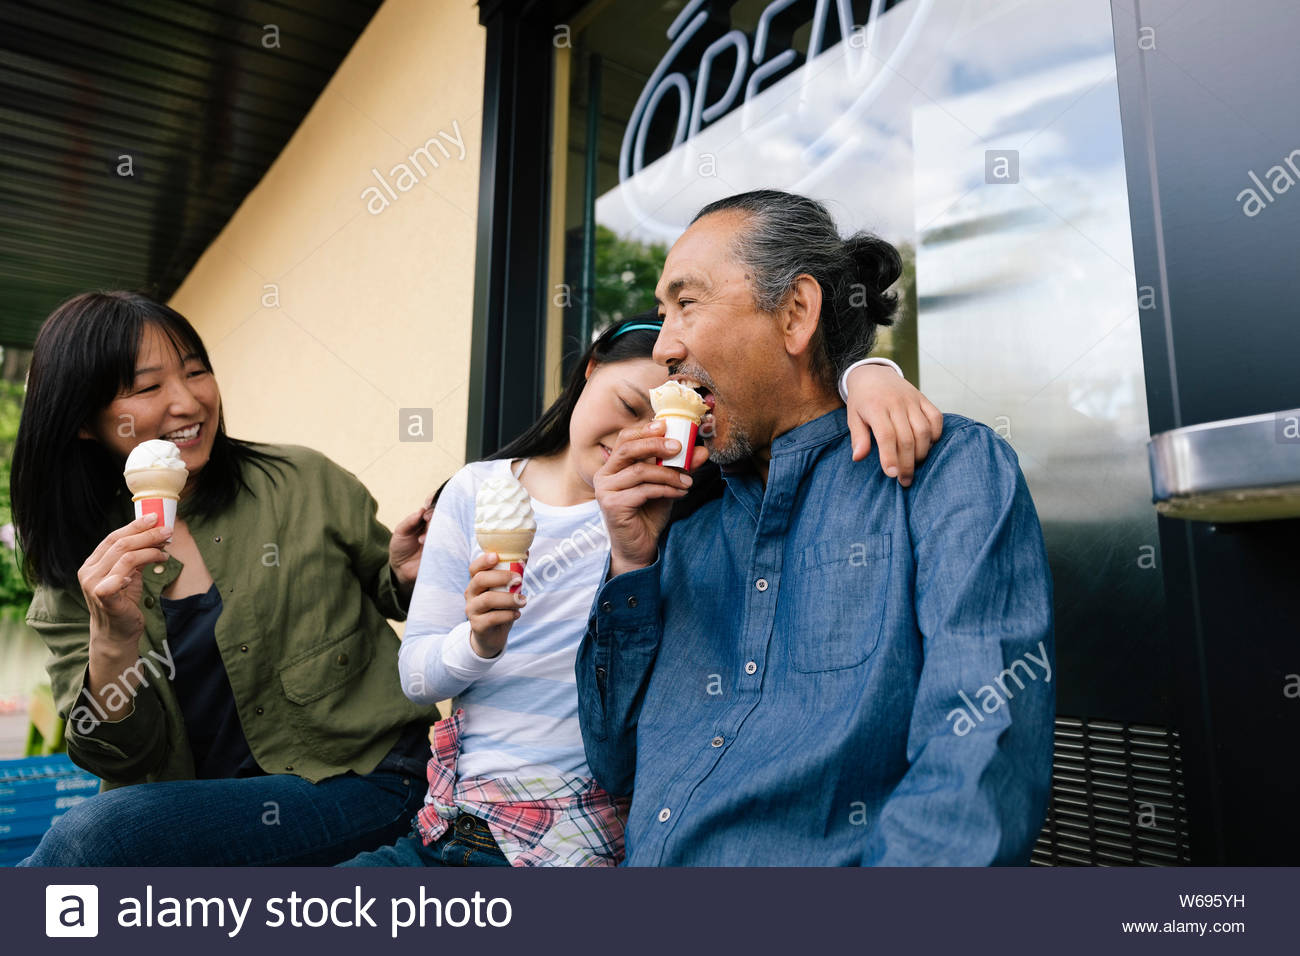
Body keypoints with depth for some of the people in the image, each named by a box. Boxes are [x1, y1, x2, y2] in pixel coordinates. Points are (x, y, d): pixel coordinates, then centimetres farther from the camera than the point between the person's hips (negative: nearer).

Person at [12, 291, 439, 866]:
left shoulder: (305, 484, -5)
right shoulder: (69, 578, 2)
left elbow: (384, 591, 10)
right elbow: (122, 759, -2)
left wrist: (403, 577, -14)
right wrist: (112, 640, -21)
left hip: (363, 779, -3)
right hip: (198, 807, 3)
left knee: (92, 835, -20)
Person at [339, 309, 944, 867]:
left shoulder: (685, 511, -8)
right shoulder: (475, 492, 1)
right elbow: (415, 676, 1)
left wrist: (869, 377, -32)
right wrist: (479, 643, -21)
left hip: (573, 848, -4)